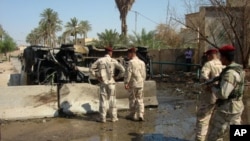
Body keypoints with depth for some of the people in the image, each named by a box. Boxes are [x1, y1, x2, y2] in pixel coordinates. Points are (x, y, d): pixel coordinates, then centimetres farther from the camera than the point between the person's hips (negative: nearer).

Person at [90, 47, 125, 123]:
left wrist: (97, 77, 3)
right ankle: (113, 117, 11)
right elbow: (122, 70, -8)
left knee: (103, 100, 5)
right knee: (112, 100, 7)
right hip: (111, 82, -1)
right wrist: (117, 77, 4)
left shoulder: (99, 60, 0)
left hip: (102, 83, 1)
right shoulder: (113, 61, -4)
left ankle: (102, 118, 6)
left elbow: (91, 69, -1)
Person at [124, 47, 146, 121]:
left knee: (132, 99, 7)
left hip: (133, 84, -5)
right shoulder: (142, 62, 10)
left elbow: (128, 73, -17)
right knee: (140, 100, 11)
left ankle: (133, 115, 16)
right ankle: (140, 115, 5)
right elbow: (144, 74, 14)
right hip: (140, 84, 6)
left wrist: (126, 83, -15)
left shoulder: (131, 62, -11)